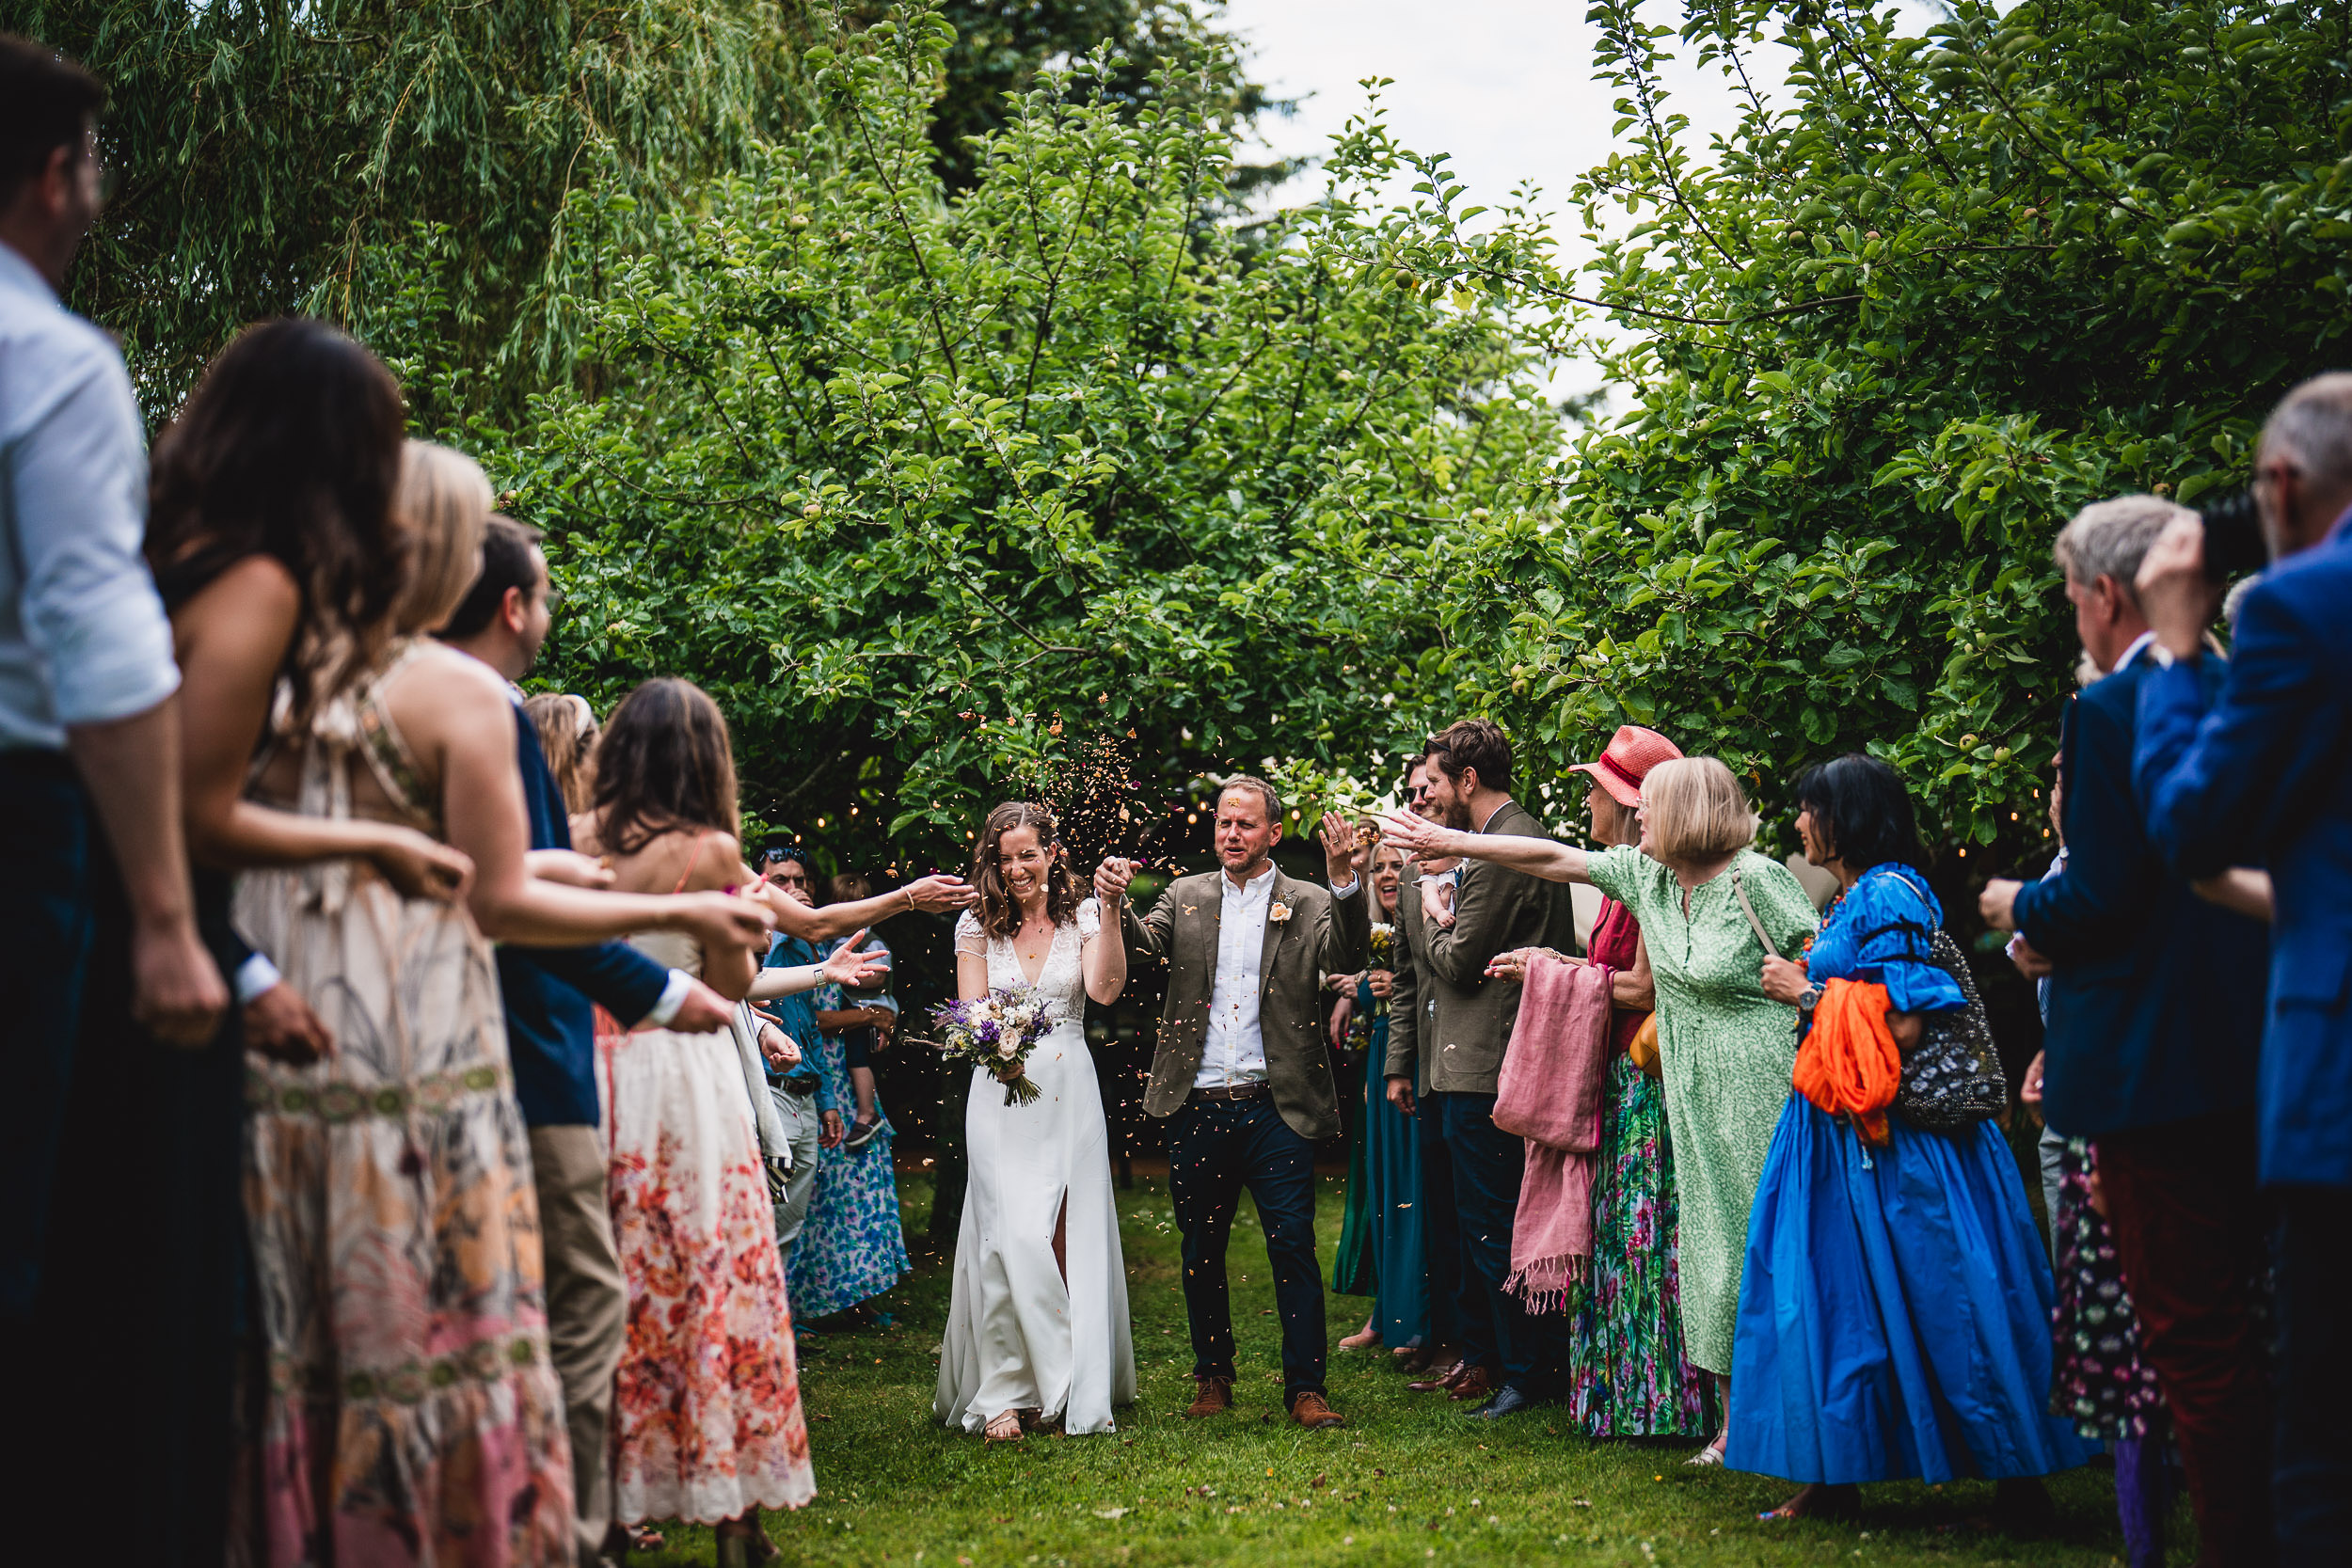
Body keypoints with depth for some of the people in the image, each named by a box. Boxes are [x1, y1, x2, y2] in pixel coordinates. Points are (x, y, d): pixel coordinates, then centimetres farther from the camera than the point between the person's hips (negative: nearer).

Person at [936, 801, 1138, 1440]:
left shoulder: (1081, 918, 5)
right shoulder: (978, 926, 7)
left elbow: (1104, 988, -11)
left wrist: (1111, 912, -19)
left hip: (1069, 1093, 0)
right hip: (1002, 1093, 0)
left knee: (1069, 1241, 1)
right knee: (1014, 1239, -10)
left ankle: (1076, 1390, 12)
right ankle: (1004, 1393, -4)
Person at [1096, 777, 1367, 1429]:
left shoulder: (1309, 905, 4)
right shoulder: (1186, 897, 11)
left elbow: (1347, 955, -14)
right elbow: (1143, 941, -5)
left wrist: (1344, 879, -29)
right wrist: (1113, 902, -26)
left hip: (1275, 1107, -3)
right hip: (1197, 1108, 3)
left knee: (1293, 1248, -4)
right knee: (1201, 1252, 12)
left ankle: (1306, 1388, 4)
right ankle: (1213, 1379, 26)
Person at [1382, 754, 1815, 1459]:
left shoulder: (1758, 879, -13)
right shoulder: (1647, 874, 7)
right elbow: (1555, 858, 13)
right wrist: (1454, 842, 16)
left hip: (1762, 1091, -7)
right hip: (1693, 1097, 7)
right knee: (1713, 1245, 7)